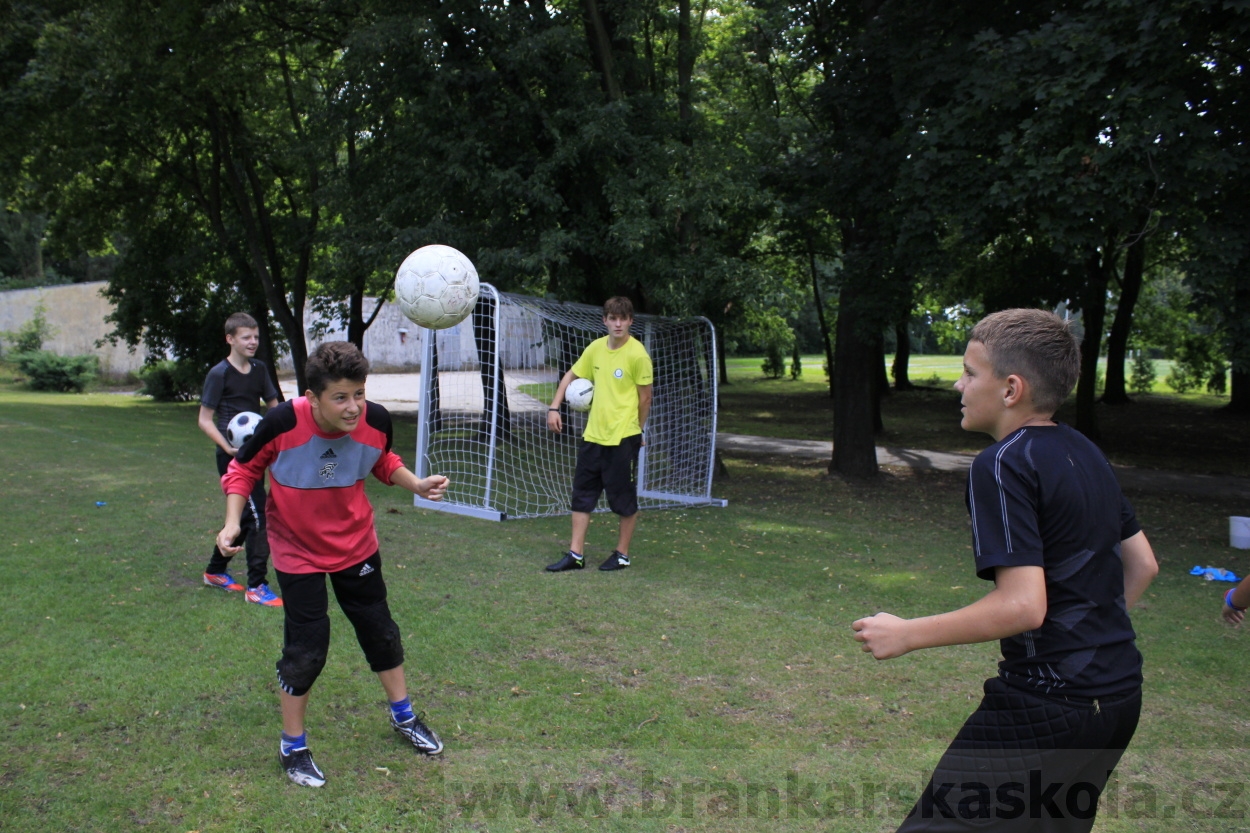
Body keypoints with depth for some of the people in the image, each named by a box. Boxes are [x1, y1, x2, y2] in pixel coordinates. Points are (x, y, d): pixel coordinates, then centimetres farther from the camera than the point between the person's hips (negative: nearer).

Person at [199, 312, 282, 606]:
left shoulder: (259, 370, 8)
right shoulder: (219, 374, -10)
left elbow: (274, 407, 15)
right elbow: (205, 420, -8)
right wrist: (228, 447, -21)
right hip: (233, 457, -7)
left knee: (244, 516, 17)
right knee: (256, 516, -11)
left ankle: (215, 571, 35)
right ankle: (256, 587, -4)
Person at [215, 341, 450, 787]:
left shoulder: (376, 420, -21)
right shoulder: (283, 423, -29)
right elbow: (244, 469, -11)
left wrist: (418, 484, -13)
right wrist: (232, 522, -23)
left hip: (356, 545, 3)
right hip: (298, 552, -3)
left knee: (380, 631, 16)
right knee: (306, 649, -1)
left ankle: (403, 716, 40)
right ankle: (293, 747, 23)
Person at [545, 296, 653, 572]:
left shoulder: (637, 354, -13)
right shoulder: (596, 347, 4)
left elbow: (645, 397, -7)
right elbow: (571, 376, 16)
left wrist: (636, 430, 2)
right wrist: (554, 408, 7)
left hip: (623, 437, -6)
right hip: (593, 435, 6)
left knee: (624, 498, 6)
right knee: (582, 494, 9)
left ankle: (622, 554, 20)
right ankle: (576, 554, 16)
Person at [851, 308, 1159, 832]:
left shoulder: (1002, 464, -17)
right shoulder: (1085, 453, 10)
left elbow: (1023, 605, -25)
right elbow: (1142, 564, 18)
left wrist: (905, 635, -17)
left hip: (1046, 706, -10)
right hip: (1119, 694, 10)